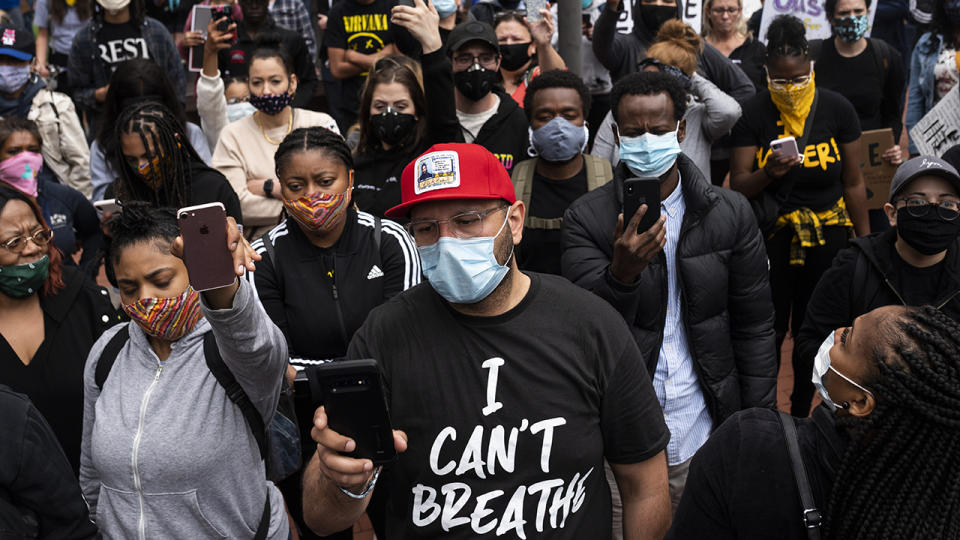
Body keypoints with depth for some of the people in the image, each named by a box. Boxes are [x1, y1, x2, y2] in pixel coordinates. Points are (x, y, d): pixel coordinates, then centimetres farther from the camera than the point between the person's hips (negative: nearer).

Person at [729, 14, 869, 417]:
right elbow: (738, 186, -6)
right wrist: (767, 174, -27)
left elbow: (853, 183, 2)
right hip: (770, 236, -1)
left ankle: (801, 412, 30)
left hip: (826, 237, 1)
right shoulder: (753, 115, -7)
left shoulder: (837, 109, -4)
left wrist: (865, 242, 4)